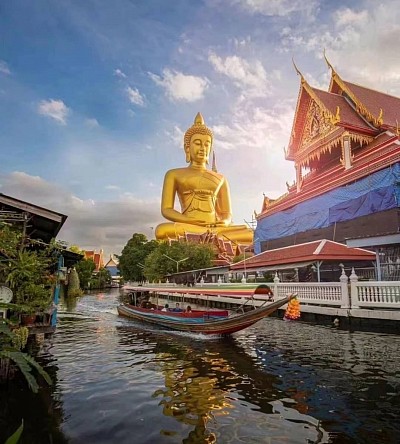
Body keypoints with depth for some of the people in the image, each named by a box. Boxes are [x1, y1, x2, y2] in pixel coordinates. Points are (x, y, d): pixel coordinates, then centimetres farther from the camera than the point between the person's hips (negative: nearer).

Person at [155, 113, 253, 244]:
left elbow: (227, 213, 18)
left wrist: (224, 222, -8)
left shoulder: (220, 179, 23)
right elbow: (166, 209, 6)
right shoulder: (174, 174, 16)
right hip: (187, 229, -2)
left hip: (216, 229, 2)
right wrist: (190, 221, -14)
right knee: (163, 230, -38)